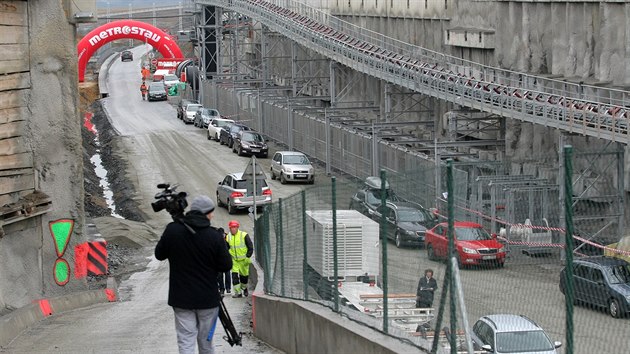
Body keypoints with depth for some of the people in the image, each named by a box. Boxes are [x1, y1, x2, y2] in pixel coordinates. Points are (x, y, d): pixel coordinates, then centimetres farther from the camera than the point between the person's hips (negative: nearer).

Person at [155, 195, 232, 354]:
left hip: (181, 298, 1)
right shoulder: (214, 236, -13)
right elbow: (226, 266, -6)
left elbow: (159, 254, 7)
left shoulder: (172, 230, -6)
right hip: (207, 299, -1)